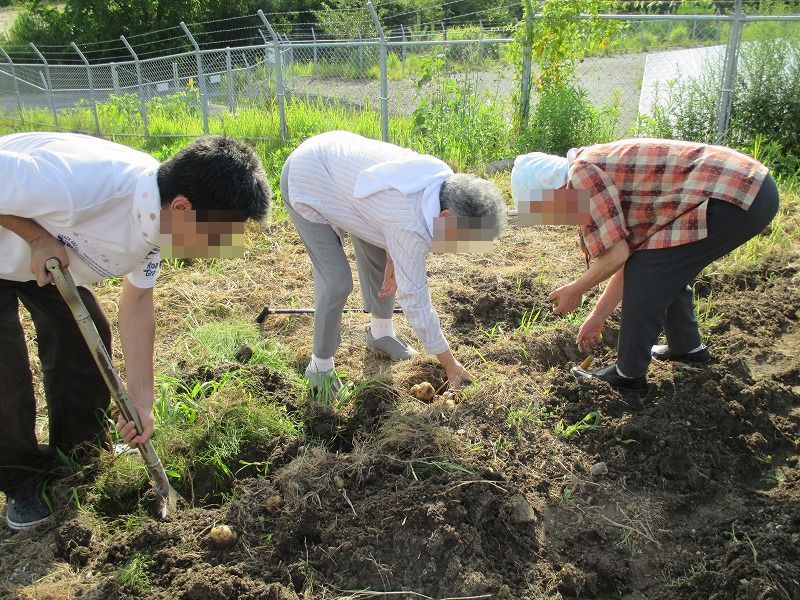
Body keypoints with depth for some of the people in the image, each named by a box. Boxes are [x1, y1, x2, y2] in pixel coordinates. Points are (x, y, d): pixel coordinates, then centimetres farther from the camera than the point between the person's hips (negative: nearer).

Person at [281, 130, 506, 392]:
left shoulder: (446, 181, -15)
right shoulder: (410, 225, -36)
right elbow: (414, 299, -27)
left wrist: (393, 262, -5)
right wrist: (450, 363, -17)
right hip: (306, 183, -8)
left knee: (377, 256, 11)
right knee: (336, 281, -13)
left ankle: (380, 333, 31)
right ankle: (320, 367, 6)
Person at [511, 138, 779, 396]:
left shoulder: (581, 172, -10)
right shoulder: (605, 168, 19)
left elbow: (615, 255, -13)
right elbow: (630, 255, 23)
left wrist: (574, 291, 5)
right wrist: (596, 318, 29)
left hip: (733, 196, -10)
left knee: (647, 276, -4)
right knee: (667, 271, 23)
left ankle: (629, 375, 8)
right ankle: (688, 347, 39)